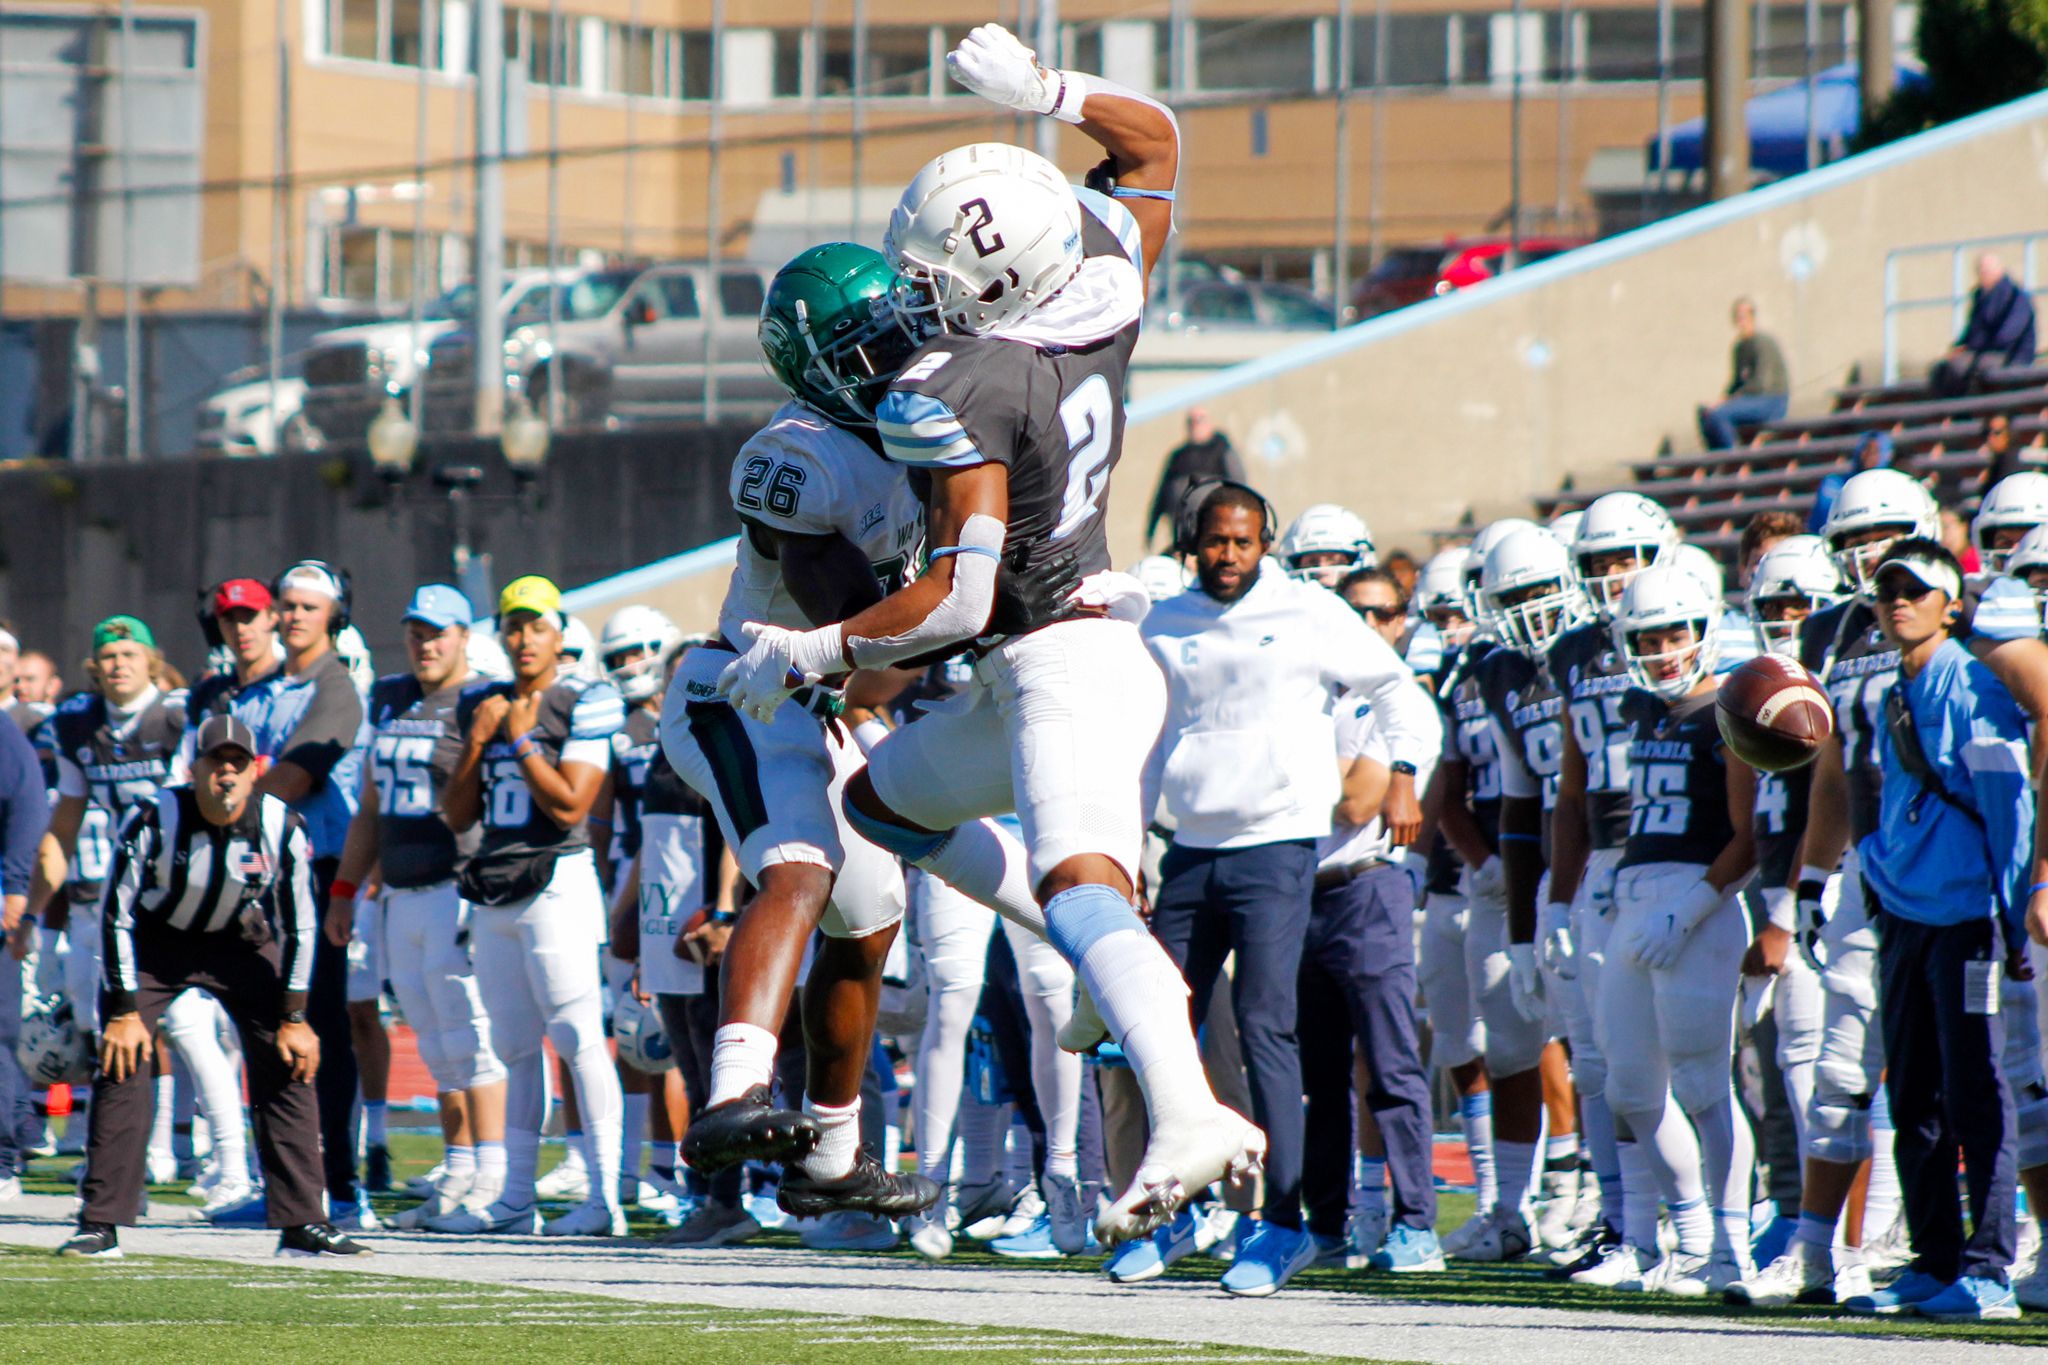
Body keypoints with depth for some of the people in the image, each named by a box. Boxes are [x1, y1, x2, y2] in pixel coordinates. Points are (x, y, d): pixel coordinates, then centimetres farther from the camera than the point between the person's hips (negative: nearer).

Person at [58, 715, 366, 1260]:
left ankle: (302, 1224, -2)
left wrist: (294, 1018, -9)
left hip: (242, 945, 2)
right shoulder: (153, 821, -25)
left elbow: (299, 927, -9)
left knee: (289, 1069, -8)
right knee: (121, 1067, -14)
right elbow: (117, 916, -17)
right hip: (154, 943, -2)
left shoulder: (282, 827, -20)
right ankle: (100, 1224, -7)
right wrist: (124, 1009, -18)